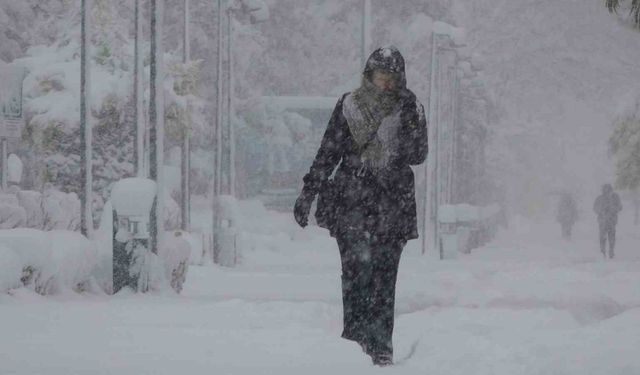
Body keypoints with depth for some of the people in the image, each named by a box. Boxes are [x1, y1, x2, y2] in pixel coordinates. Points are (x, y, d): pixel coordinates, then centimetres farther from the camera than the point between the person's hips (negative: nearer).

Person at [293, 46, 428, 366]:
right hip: (352, 198, 0)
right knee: (358, 265, -15)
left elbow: (417, 156, -3)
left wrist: (411, 121, -15)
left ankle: (380, 345, 2)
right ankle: (356, 336, -16)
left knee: (384, 274, -3)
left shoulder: (410, 109, 7)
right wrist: (308, 192, 7)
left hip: (392, 204, 0)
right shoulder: (349, 105, 7)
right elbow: (328, 153, 10)